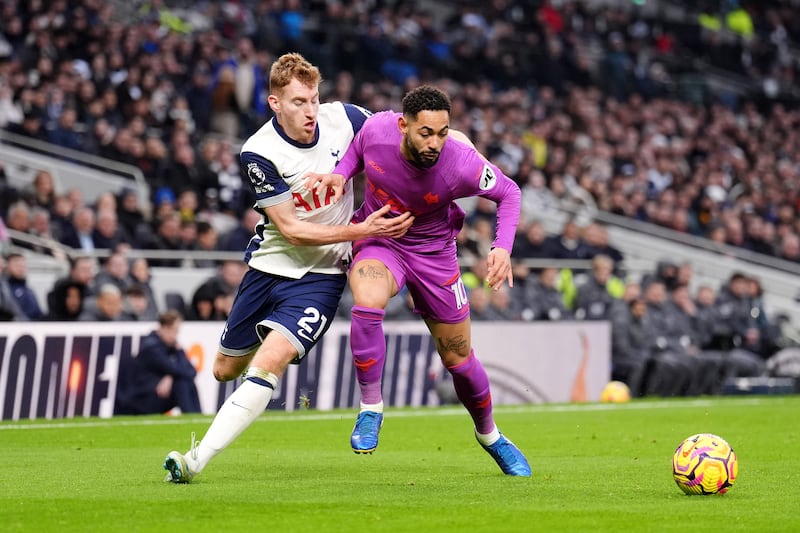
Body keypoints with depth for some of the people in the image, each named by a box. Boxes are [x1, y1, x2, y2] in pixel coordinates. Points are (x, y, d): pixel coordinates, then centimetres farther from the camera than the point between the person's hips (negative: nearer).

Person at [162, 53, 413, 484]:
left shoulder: (342, 118, -12)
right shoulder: (259, 152, -18)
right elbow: (292, 229, -17)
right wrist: (360, 230, -25)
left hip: (321, 274, -1)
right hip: (270, 265, 1)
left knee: (268, 364, -21)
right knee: (225, 370, 16)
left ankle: (197, 459, -22)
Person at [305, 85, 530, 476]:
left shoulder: (460, 164, -29)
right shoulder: (376, 129, -23)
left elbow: (508, 192, -11)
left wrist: (503, 247, -24)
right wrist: (340, 174, -16)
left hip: (432, 251, 0)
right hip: (377, 241, 0)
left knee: (459, 361, 8)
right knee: (367, 302, -34)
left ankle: (489, 435, 38)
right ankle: (371, 407, -15)